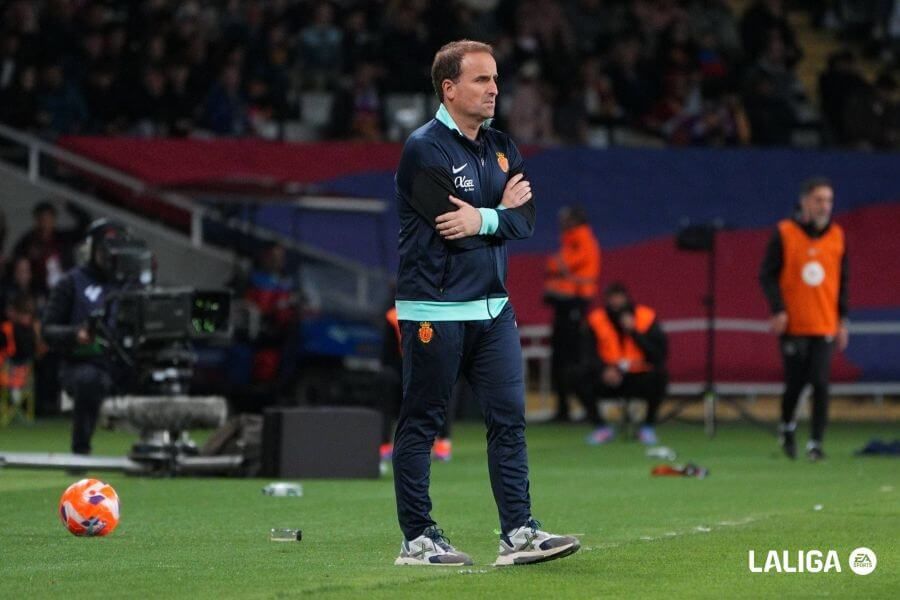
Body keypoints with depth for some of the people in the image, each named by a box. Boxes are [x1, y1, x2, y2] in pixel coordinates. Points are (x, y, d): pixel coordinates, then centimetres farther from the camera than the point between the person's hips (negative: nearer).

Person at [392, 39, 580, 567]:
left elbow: (527, 220, 2)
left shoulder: (501, 148, 11)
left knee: (509, 417, 2)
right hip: (436, 310, -7)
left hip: (493, 306, 7)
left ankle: (518, 533, 3)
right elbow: (451, 228, -18)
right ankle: (417, 539, 7)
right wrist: (504, 210, -6)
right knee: (421, 423, 1)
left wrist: (484, 219, -15)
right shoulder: (425, 149, -11)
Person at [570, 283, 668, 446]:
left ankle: (648, 427, -12)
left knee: (660, 374, -33)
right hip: (608, 379, 1)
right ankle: (601, 427, -9)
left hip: (640, 380, -1)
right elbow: (591, 354, -10)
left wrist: (634, 333, -25)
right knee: (577, 375, -24)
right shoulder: (596, 320, -5)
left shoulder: (647, 318, -9)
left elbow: (658, 357, -18)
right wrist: (604, 369, -30)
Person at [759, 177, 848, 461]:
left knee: (820, 384, -7)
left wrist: (842, 320, 8)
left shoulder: (836, 236, 7)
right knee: (795, 382, 4)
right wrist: (778, 310, -13)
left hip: (824, 325, 2)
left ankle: (816, 443, -1)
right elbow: (767, 275, -3)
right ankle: (787, 427, 31)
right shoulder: (784, 233, -3)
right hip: (792, 324, -2)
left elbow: (842, 281, 13)